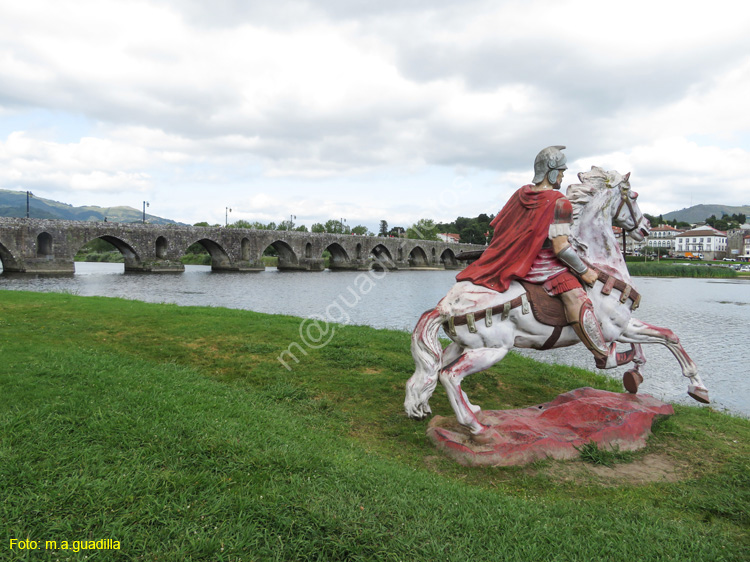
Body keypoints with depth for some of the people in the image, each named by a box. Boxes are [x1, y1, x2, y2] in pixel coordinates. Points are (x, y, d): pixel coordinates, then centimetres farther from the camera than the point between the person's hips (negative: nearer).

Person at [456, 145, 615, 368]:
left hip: (516, 260, 8)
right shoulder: (559, 203, -15)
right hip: (544, 266, -8)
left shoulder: (521, 193, 6)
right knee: (576, 300, -14)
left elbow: (497, 226, 13)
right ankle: (604, 356, -16)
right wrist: (584, 271, -8)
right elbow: (561, 248, -20)